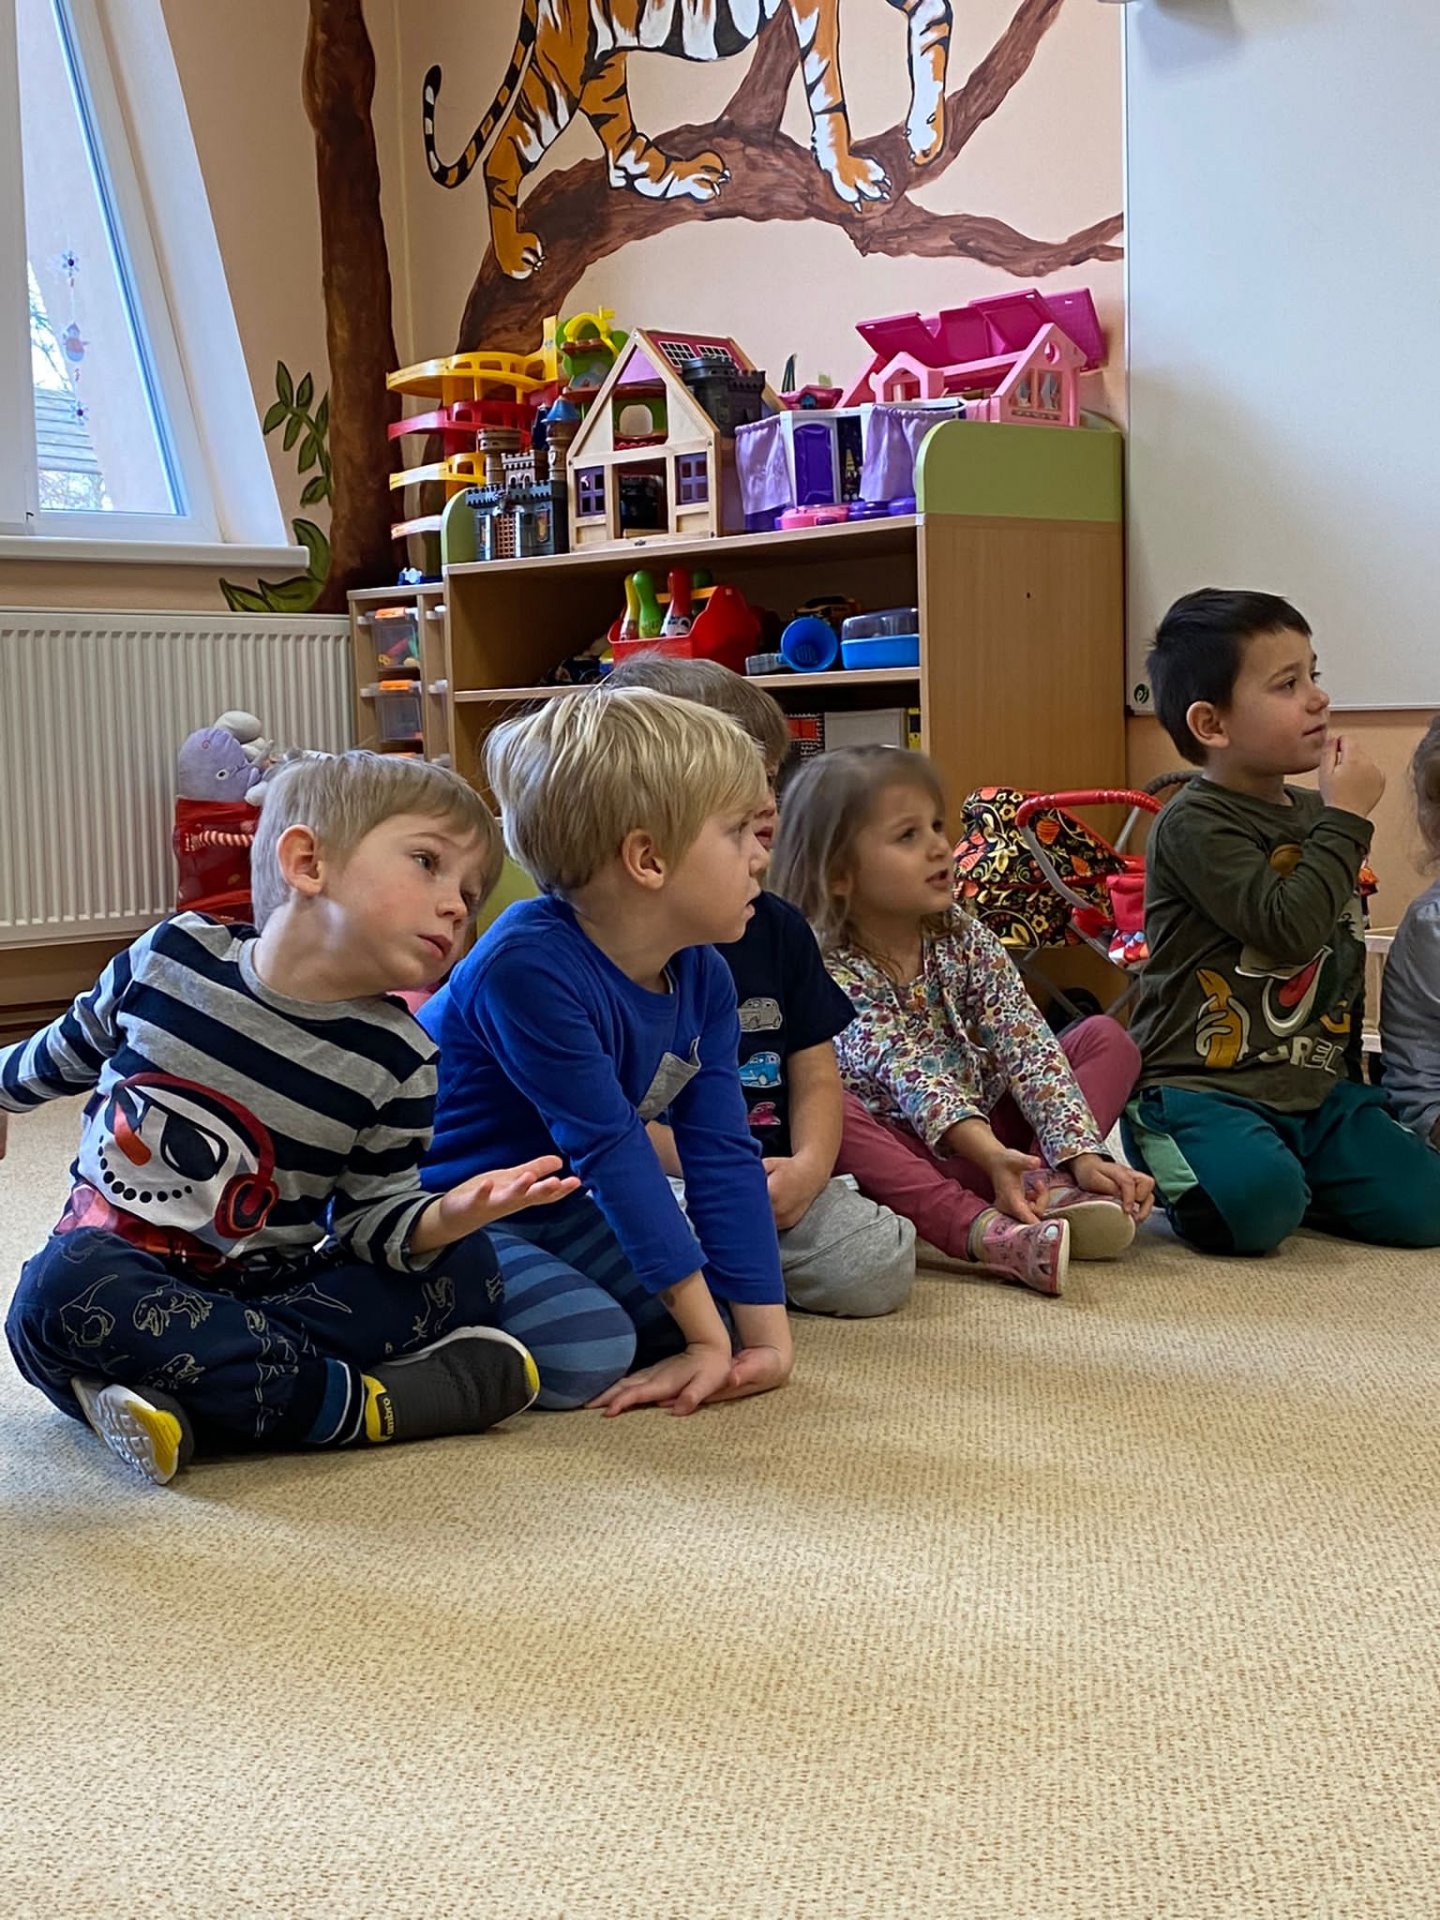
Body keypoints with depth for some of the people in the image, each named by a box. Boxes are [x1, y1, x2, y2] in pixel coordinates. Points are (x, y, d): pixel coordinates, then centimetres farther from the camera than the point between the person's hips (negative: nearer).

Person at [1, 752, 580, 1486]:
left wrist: (441, 1218, -24)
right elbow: (69, 1051, 12)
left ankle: (187, 1401, -30)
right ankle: (354, 1403, -29)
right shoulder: (173, 957, -8)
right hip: (110, 1263, -2)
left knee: (463, 1268, -16)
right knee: (60, 1292, -35)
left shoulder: (397, 1060, -6)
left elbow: (367, 1218, -2)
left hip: (258, 1288, 2)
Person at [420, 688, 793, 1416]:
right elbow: (611, 1149, -29)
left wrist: (767, 1336, -13)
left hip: (544, 1207, 9)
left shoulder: (702, 977, -5)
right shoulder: (528, 967, -30)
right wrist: (707, 1332, -24)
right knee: (582, 1347, -28)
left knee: (709, 1317, 2)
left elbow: (724, 1154, -7)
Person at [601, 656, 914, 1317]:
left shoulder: (778, 927, 12)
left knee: (875, 1270, -17)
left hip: (775, 1177, 5)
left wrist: (807, 1169, -8)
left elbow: (815, 1073, 12)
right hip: (658, 1181, -5)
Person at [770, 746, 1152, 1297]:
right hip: (903, 1157, -5)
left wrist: (1082, 1156, -25)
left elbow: (1028, 1047, -12)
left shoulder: (965, 941, -1)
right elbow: (910, 1075, -29)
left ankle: (1046, 1185, -29)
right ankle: (983, 1229, -47)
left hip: (994, 1135, 5)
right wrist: (988, 1152, -45)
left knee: (1107, 1038, -4)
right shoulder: (833, 973, -16)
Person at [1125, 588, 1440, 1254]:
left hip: (1316, 1089, 7)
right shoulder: (1196, 824, -11)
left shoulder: (1314, 815, 14)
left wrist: (1349, 1076, 24)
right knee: (1255, 1205, -33)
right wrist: (1347, 818, -15)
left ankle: (1282, 1175, 13)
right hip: (1204, 1087, -7)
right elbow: (1287, 928, -25)